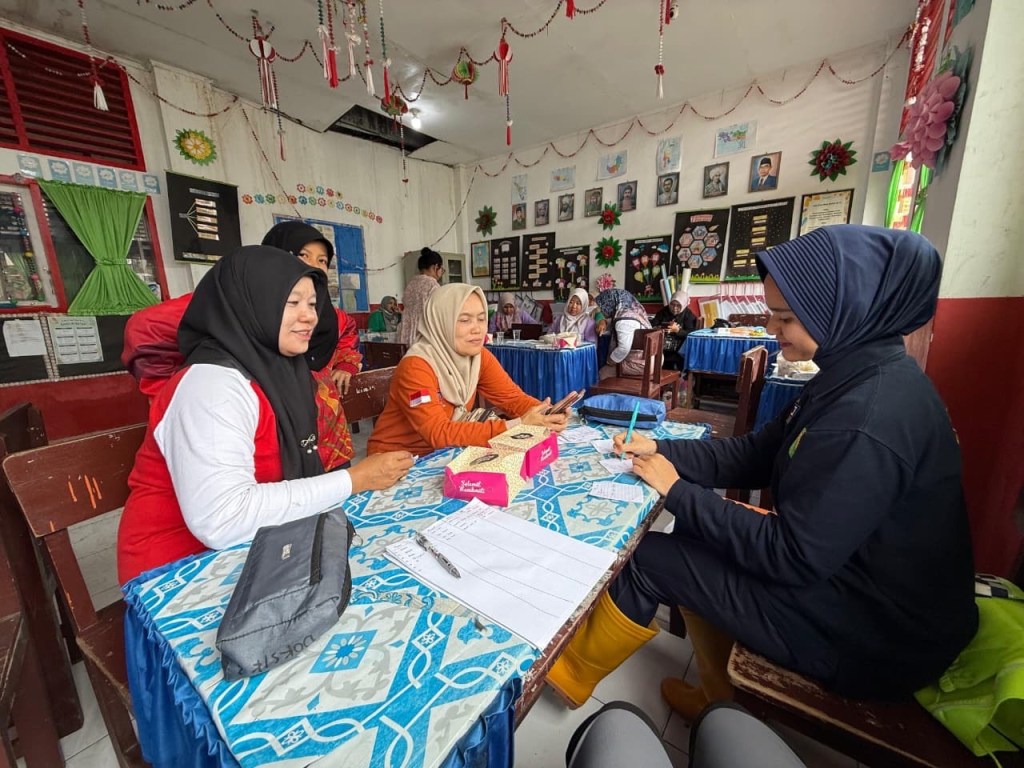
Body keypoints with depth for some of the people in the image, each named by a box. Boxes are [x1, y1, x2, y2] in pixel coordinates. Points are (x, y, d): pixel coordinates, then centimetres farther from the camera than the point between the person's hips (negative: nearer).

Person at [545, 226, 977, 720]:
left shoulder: (870, 418, -31)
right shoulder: (853, 378, 0)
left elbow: (791, 557, -27)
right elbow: (752, 455, 2)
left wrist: (678, 492, -19)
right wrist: (660, 450, -7)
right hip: (840, 564, 9)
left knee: (652, 555, -8)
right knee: (698, 541, 10)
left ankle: (574, 672, 19)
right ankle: (717, 700, 25)